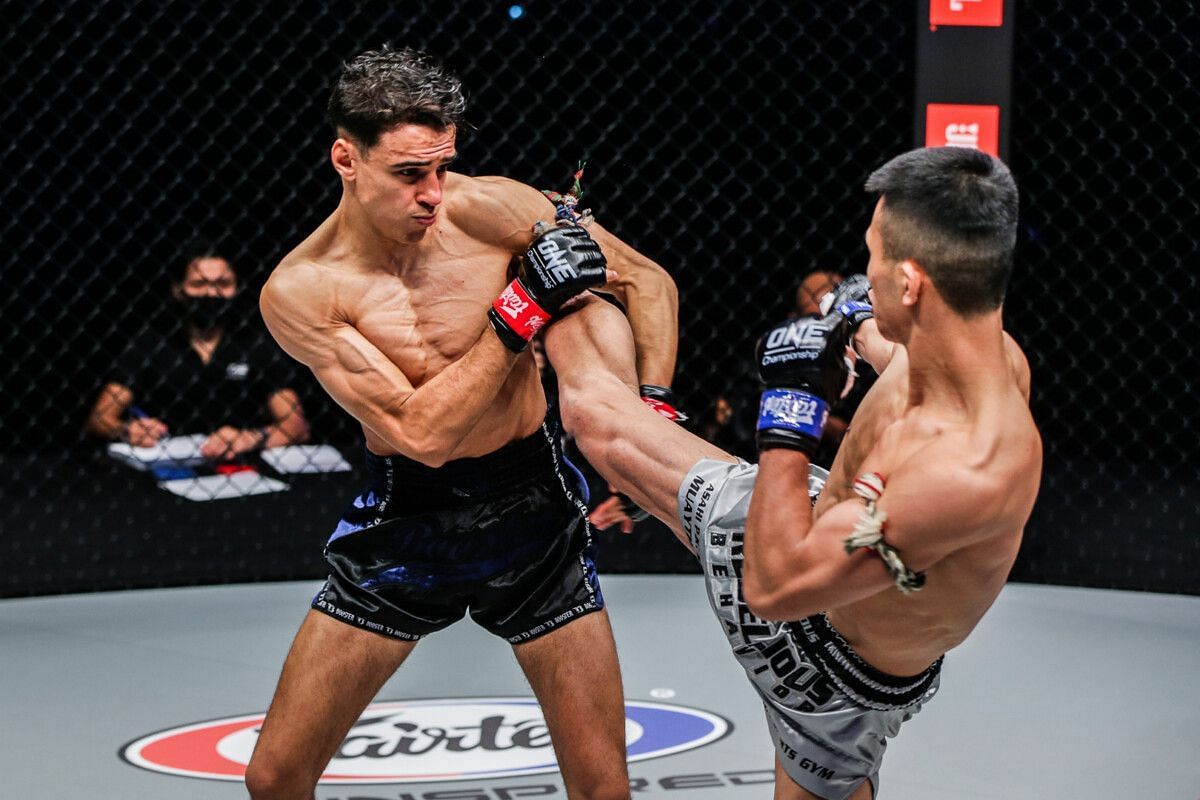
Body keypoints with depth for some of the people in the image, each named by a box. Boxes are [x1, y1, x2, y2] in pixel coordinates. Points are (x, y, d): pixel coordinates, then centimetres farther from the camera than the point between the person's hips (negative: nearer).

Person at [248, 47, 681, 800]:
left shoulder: (492, 209, -15)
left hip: (531, 505, 1)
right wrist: (523, 307, -28)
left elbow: (649, 282, -5)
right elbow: (421, 433, -24)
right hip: (406, 515, 0)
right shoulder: (300, 291, -18)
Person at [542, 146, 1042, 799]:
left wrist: (789, 412, -35)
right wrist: (864, 326, 27)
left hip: (837, 674, -5)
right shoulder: (993, 350, -22)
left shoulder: (976, 471, -47)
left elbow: (773, 585, -39)